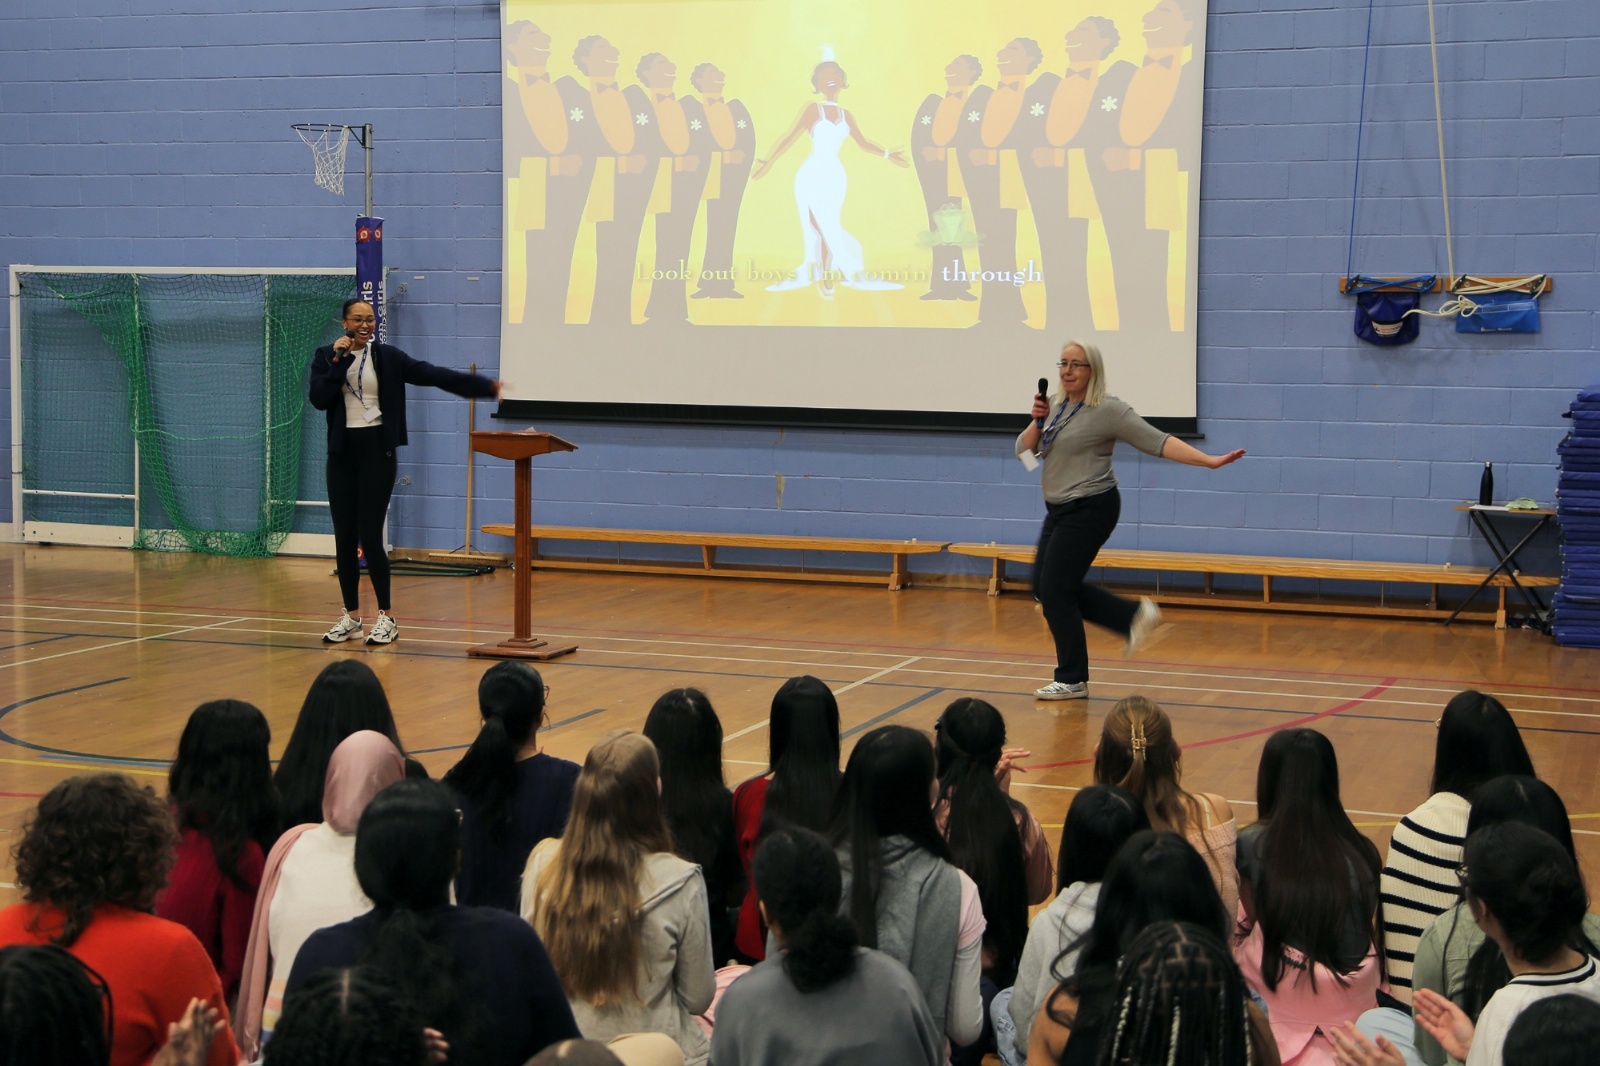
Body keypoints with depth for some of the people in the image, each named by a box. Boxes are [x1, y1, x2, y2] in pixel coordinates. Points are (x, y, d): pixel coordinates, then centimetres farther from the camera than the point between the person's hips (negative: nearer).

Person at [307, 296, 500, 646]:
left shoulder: (388, 357, 0)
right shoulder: (326, 356, 4)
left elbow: (433, 374, -6)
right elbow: (319, 399, -9)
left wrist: (486, 386, -14)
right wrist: (338, 361, -13)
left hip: (377, 450, -2)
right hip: (342, 452, 2)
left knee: (370, 537, -7)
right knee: (344, 538, 4)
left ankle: (386, 617, 2)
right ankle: (351, 616, 15)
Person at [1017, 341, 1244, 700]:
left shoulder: (1107, 410, -13)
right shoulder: (1054, 406, 9)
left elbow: (1157, 441, -17)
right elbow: (1023, 450, 7)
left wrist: (1210, 462, -25)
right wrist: (1037, 422, -12)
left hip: (1090, 509, -9)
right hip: (1060, 510, 9)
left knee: (1055, 590, -8)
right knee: (1045, 587, 10)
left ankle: (1072, 680, 5)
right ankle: (1133, 616, 18)